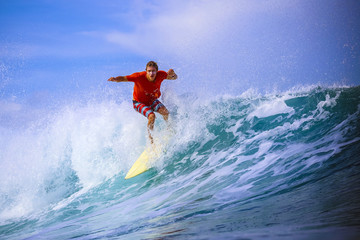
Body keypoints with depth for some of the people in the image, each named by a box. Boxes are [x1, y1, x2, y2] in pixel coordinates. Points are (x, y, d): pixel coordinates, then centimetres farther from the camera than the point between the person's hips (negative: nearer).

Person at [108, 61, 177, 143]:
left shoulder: (161, 75, -21)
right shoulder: (140, 76, -32)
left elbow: (174, 78, -7)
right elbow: (123, 78, -32)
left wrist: (172, 74, -31)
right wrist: (115, 79, -54)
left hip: (152, 100, 4)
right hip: (139, 102, -4)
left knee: (165, 112, -19)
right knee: (151, 116, -29)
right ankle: (150, 136, -7)